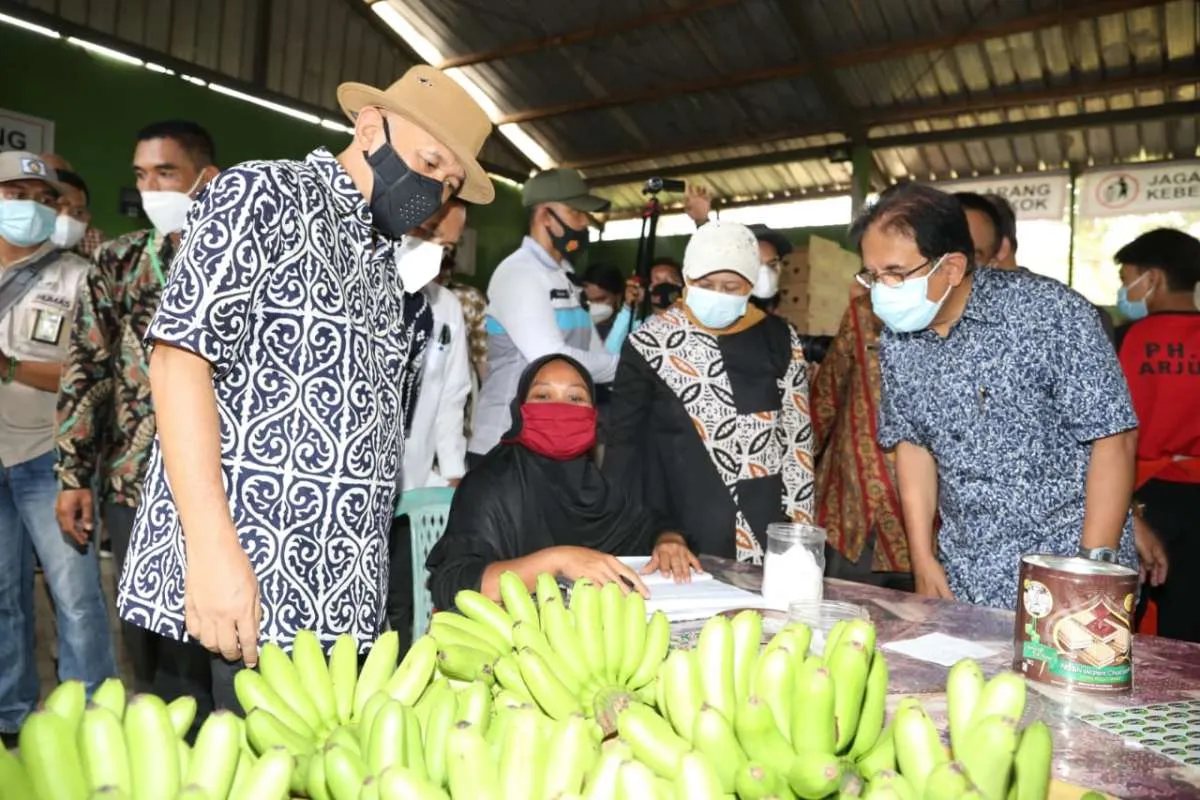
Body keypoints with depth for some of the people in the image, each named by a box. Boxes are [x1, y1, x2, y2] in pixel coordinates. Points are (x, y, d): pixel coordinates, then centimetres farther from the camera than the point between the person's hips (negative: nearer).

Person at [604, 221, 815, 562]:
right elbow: (624, 439, -2)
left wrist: (798, 526, 2)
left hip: (763, 528, 2)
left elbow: (798, 437, 5)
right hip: (675, 528, -2)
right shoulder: (651, 342, -4)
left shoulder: (779, 340, 2)